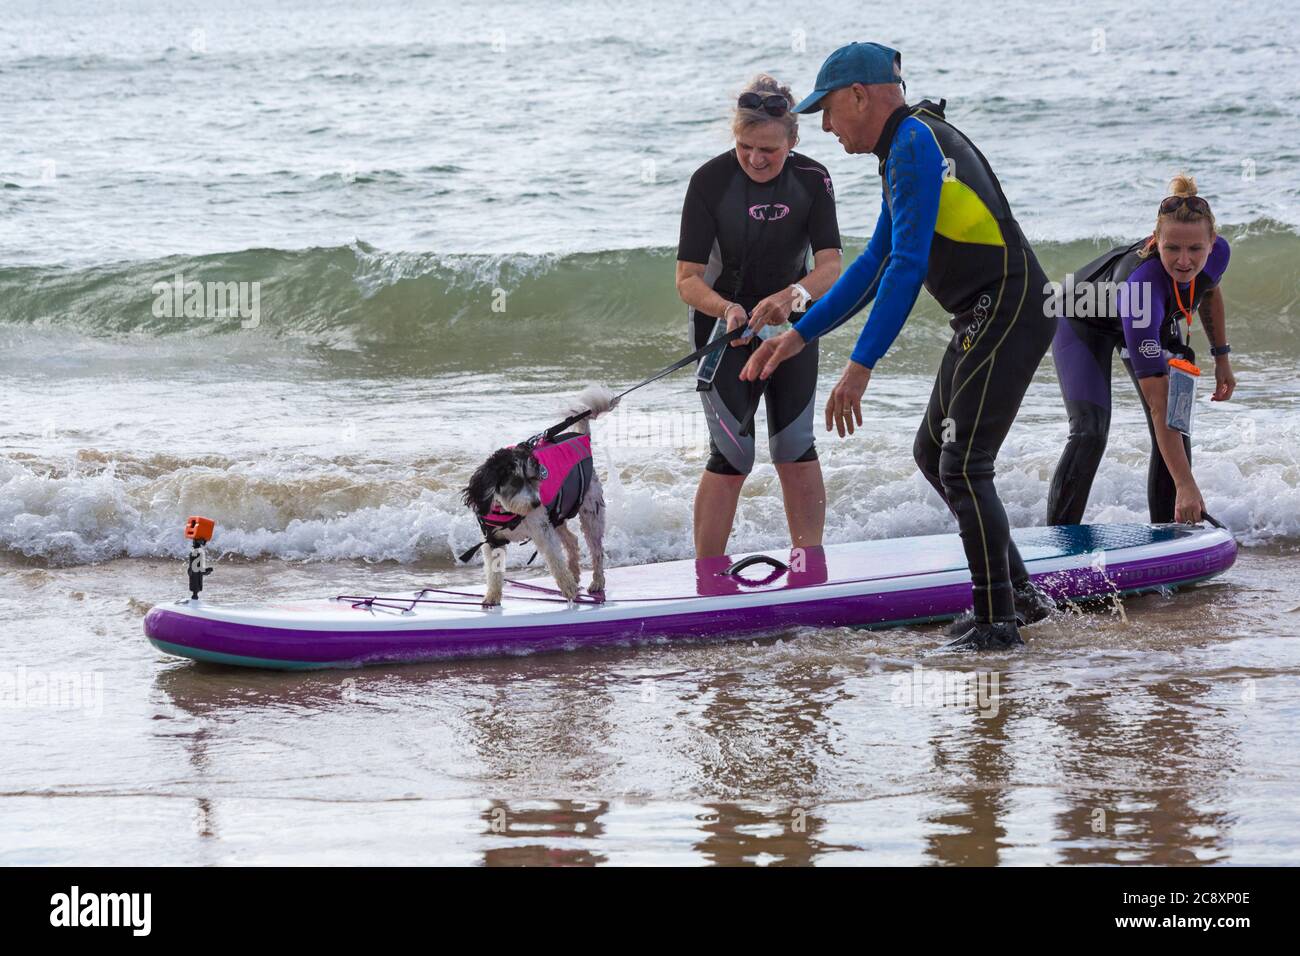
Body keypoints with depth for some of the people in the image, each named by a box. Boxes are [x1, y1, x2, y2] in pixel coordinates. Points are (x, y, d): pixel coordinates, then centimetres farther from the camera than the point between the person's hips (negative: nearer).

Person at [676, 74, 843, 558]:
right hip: (723, 319, -3)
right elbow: (688, 277, -24)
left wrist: (793, 295, -44)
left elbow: (830, 265, -22)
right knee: (732, 454, -12)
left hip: (791, 320, 3)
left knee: (795, 447, 1)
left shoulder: (812, 180, -14)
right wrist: (726, 309, -44)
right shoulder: (710, 181, -21)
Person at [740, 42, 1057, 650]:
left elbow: (907, 267, -23)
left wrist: (861, 367, -24)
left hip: (1010, 315, -11)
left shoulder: (915, 144, -15)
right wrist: (799, 337, 23)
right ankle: (1016, 592, 22)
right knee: (934, 453, 16)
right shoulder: (906, 148, 18)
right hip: (987, 320, 11)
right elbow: (874, 265, 24)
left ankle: (996, 621, -4)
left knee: (963, 466, -10)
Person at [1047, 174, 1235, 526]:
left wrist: (1221, 356, 2)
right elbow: (1158, 404, -46)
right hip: (1083, 322, -6)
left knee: (1176, 433, -7)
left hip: (1157, 325, 6)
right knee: (1090, 434, -21)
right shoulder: (1140, 286, -47)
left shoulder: (1218, 252, -31)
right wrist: (1186, 485, -48)